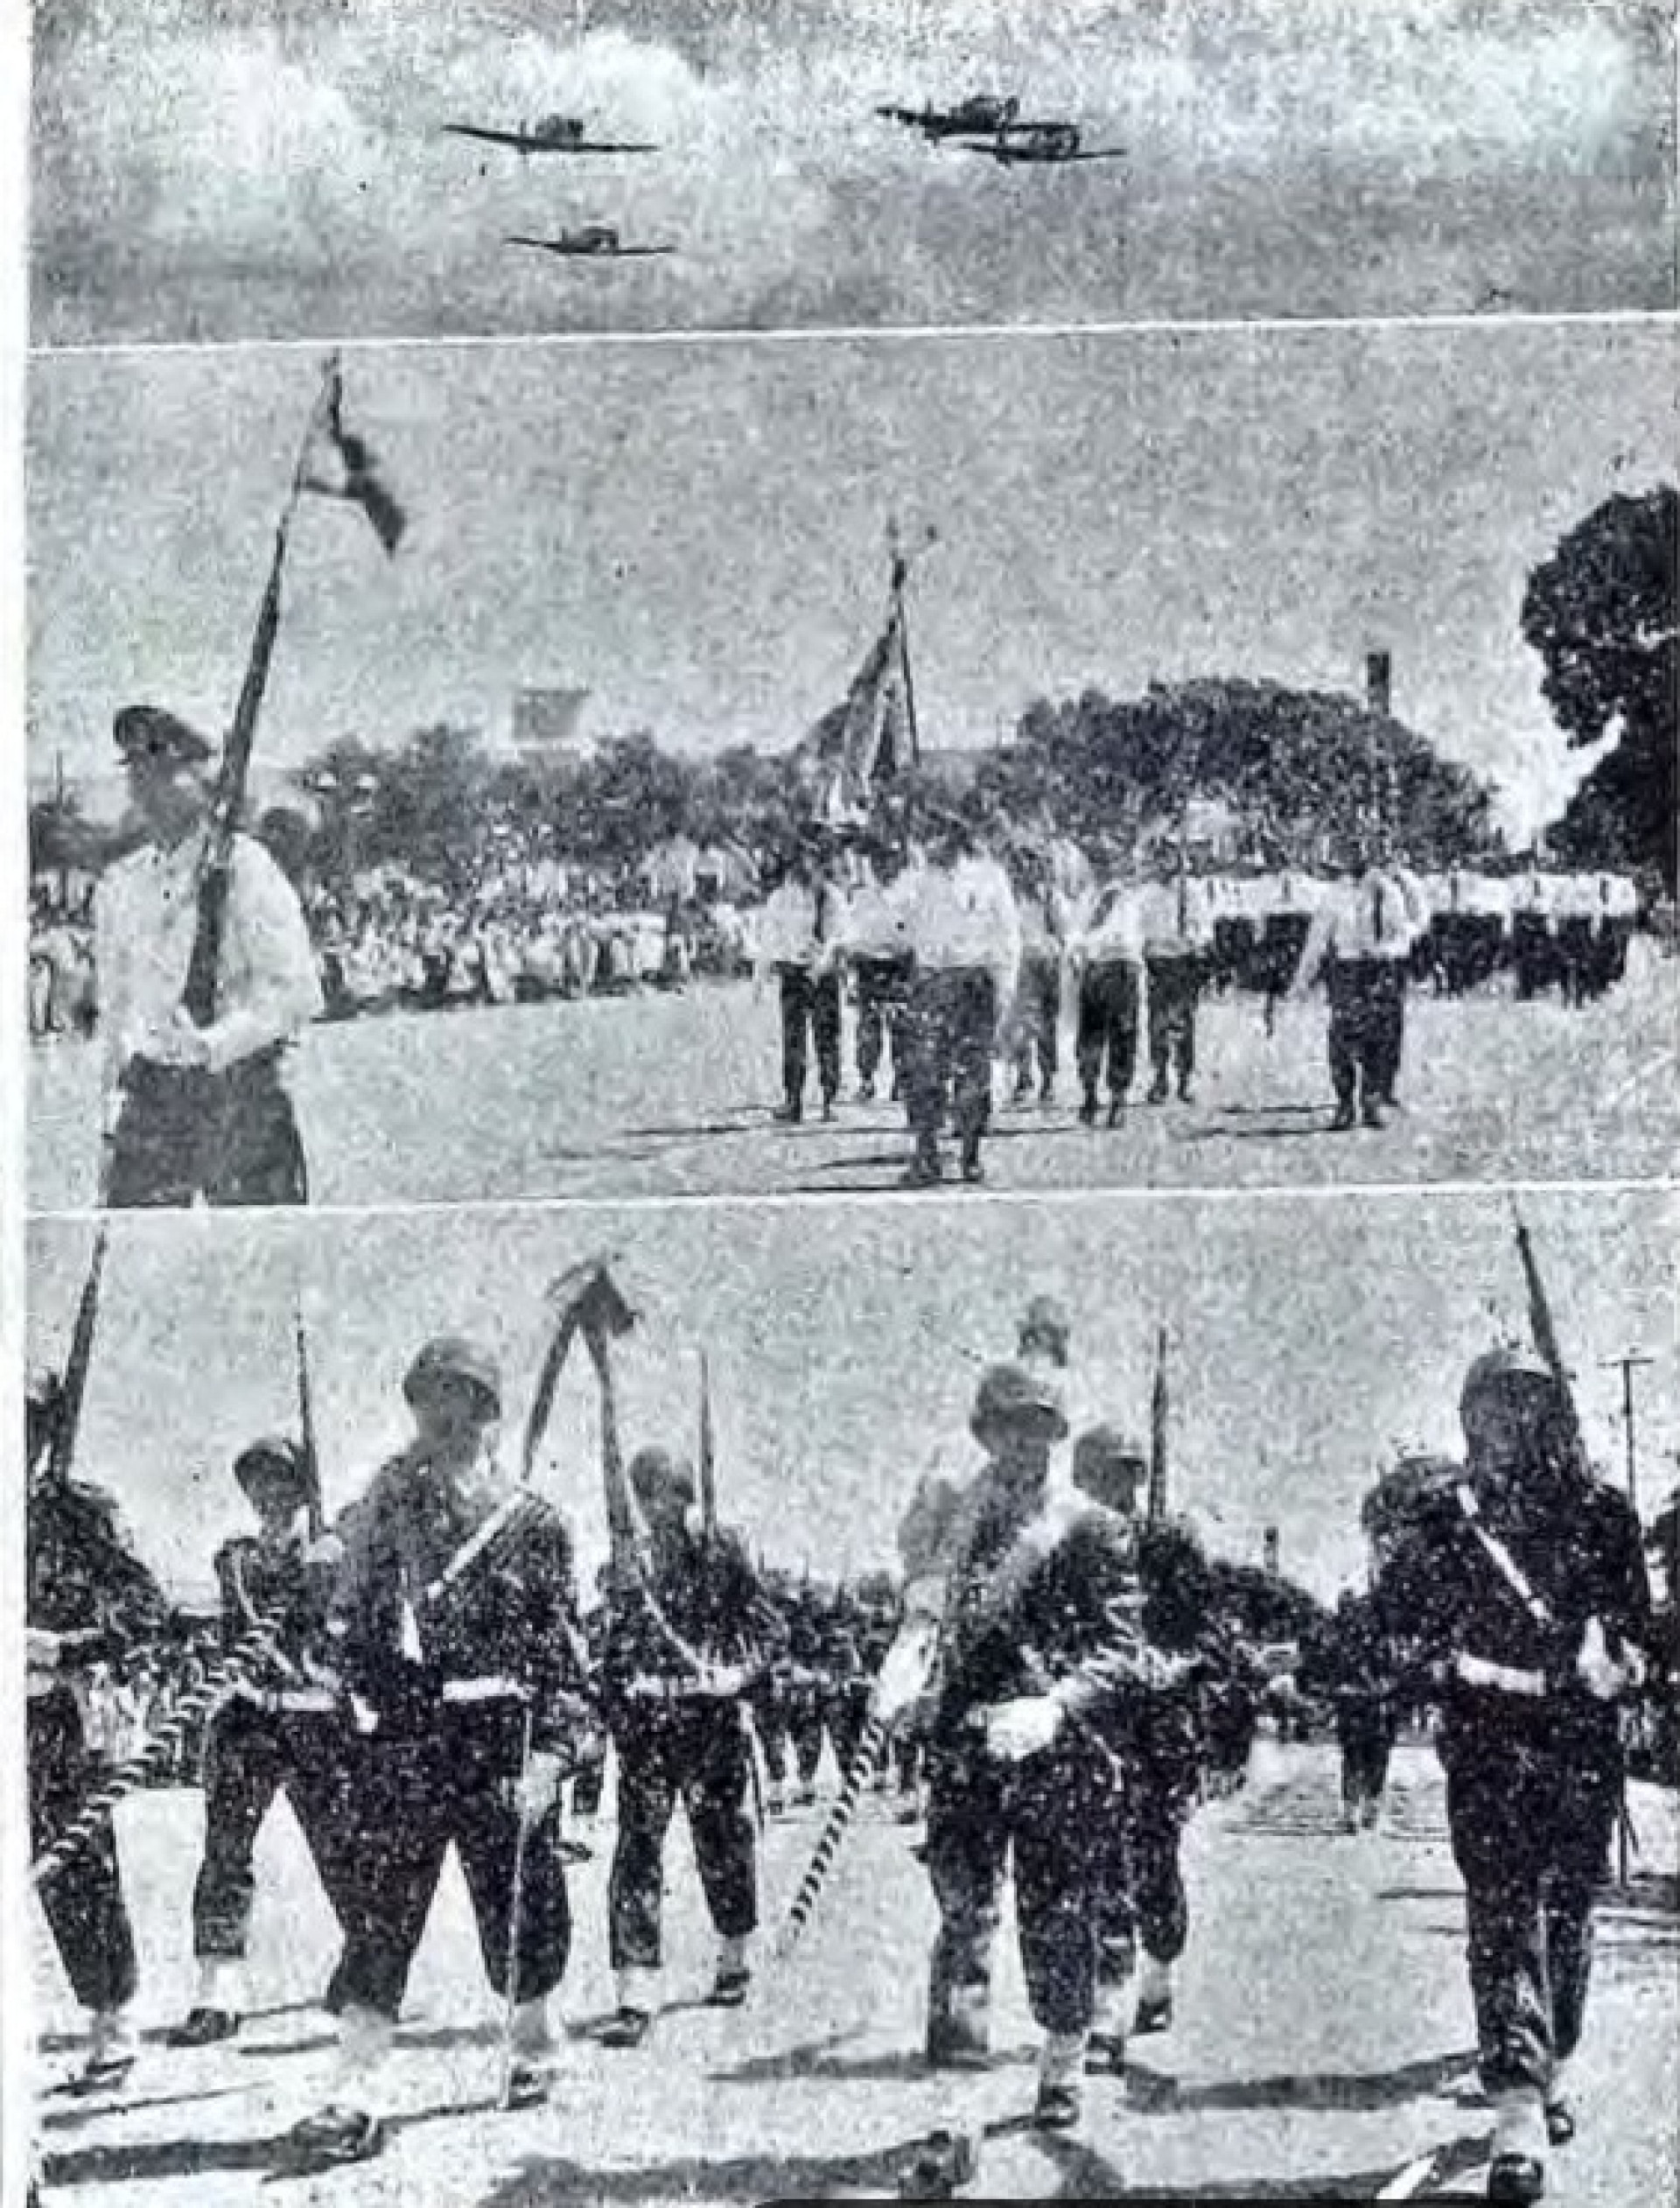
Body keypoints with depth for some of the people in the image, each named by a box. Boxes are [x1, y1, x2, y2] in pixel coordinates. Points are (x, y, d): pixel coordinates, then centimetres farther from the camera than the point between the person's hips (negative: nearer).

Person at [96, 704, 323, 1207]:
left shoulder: (246, 869, -6)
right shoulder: (120, 884, 11)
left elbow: (297, 994, -11)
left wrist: (210, 1044, -22)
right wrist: (114, 1109, 16)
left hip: (240, 1089, -4)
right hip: (150, 1099, 4)